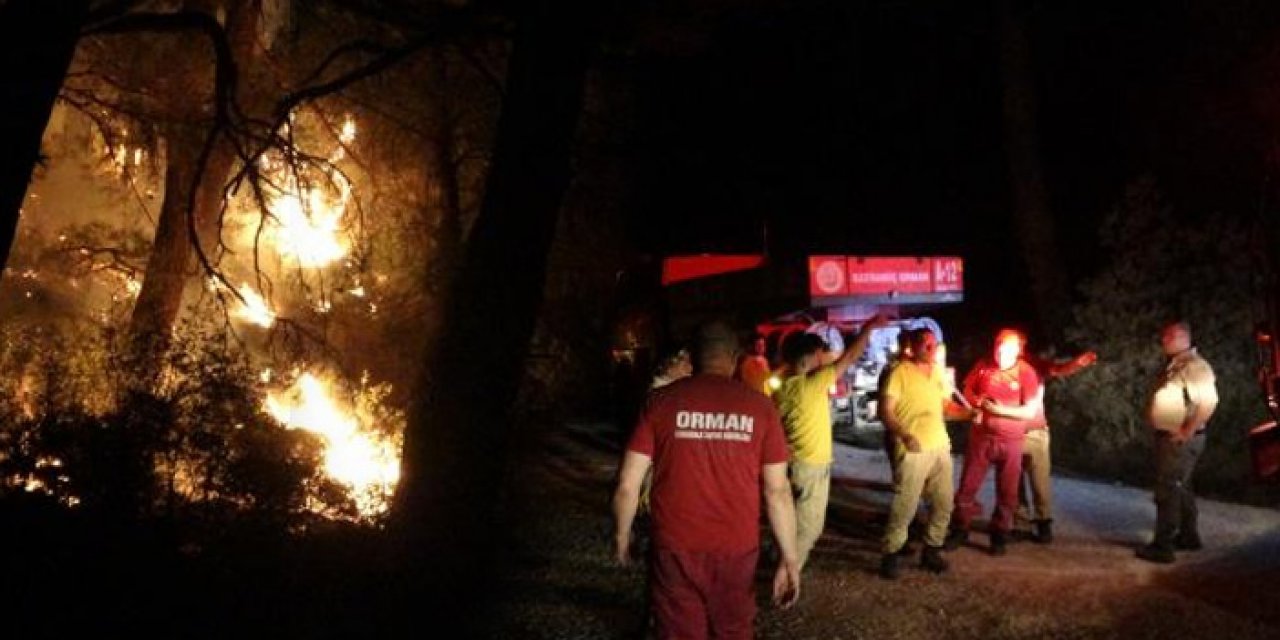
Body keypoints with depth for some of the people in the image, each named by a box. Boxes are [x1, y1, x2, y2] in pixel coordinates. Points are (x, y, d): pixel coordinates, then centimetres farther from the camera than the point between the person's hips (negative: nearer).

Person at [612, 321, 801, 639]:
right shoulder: (759, 406, -3)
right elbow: (777, 491, -3)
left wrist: (622, 536, 12)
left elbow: (627, 485, -4)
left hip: (675, 550, -1)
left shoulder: (662, 401, -4)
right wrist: (789, 558, 5)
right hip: (737, 551, 1)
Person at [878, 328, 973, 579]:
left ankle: (932, 550, 23)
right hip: (913, 450, -7)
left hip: (940, 447, 7)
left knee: (943, 504, 10)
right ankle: (891, 555, 3)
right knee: (905, 506, -8)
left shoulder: (938, 372, 12)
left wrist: (970, 413, 3)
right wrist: (905, 435, -25)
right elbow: (886, 410, -13)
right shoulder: (900, 372, -9)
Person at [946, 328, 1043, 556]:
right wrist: (978, 402, -10)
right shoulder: (983, 366, -2)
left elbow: (1030, 411, -12)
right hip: (981, 435, 2)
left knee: (1006, 492, 7)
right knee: (968, 485, 6)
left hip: (1010, 440, -2)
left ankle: (999, 535, 20)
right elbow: (967, 392, 10)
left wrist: (1001, 410, -21)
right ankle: (959, 530, 19)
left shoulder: (1026, 372, -10)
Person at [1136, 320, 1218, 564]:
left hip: (1180, 440, -10)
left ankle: (1162, 546, -4)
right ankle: (1188, 536, 31)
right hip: (1168, 436, 10)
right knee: (1180, 488, 19)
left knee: (1168, 491, -7)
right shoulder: (1173, 365, 12)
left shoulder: (1194, 365, -18)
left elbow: (1208, 402, -27)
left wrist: (1187, 431, -23)